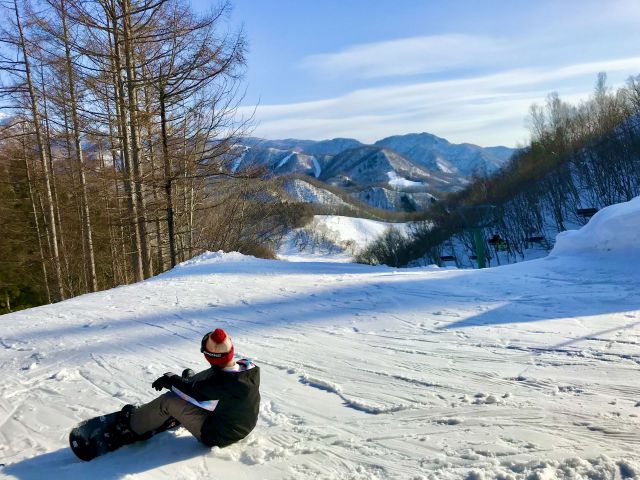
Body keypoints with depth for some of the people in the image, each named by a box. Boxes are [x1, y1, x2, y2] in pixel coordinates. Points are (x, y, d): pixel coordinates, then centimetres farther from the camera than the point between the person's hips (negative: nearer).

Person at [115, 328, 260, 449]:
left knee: (167, 401, -4)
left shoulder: (220, 383, -36)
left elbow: (193, 389, -18)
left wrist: (169, 379, 1)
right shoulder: (252, 368, -16)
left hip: (217, 437, -7)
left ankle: (132, 428, 21)